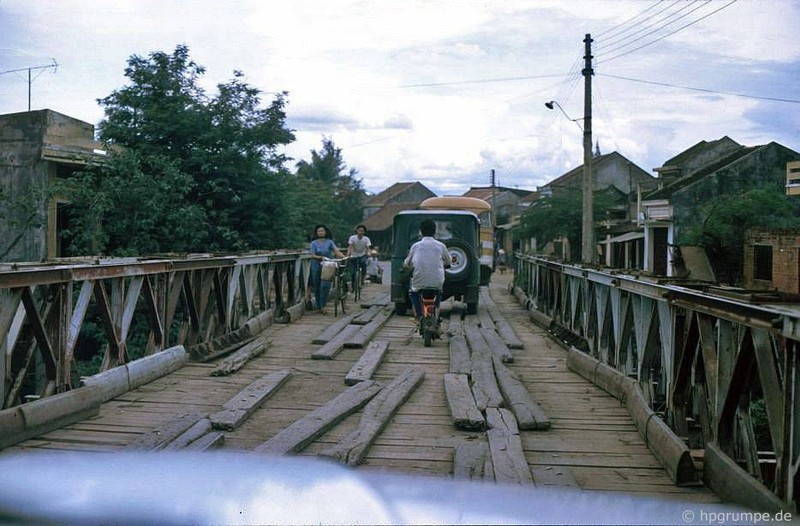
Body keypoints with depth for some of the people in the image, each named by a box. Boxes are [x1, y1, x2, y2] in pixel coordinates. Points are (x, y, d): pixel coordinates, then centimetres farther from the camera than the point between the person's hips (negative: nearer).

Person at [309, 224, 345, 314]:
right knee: (317, 287, 5)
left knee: (325, 285, -16)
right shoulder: (314, 243, 3)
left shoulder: (329, 242, 4)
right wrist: (321, 257, -23)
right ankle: (319, 307, 17)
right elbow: (313, 255, -5)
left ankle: (322, 306, -13)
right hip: (317, 266, 1)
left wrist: (345, 257, -23)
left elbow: (337, 251, -6)